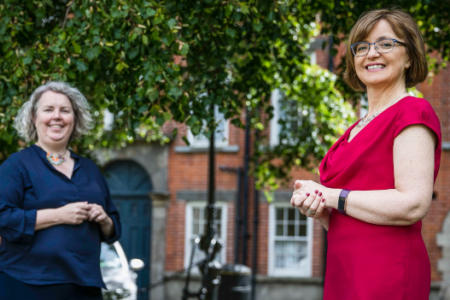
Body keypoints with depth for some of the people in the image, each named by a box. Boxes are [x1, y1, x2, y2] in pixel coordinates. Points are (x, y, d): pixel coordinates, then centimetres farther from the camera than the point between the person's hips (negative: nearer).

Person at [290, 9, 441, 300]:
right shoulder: (356, 130, 18)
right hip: (345, 275, 8)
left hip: (386, 276, -8)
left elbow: (412, 205, -19)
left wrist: (329, 195, -10)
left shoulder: (413, 113, -6)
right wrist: (316, 207, -1)